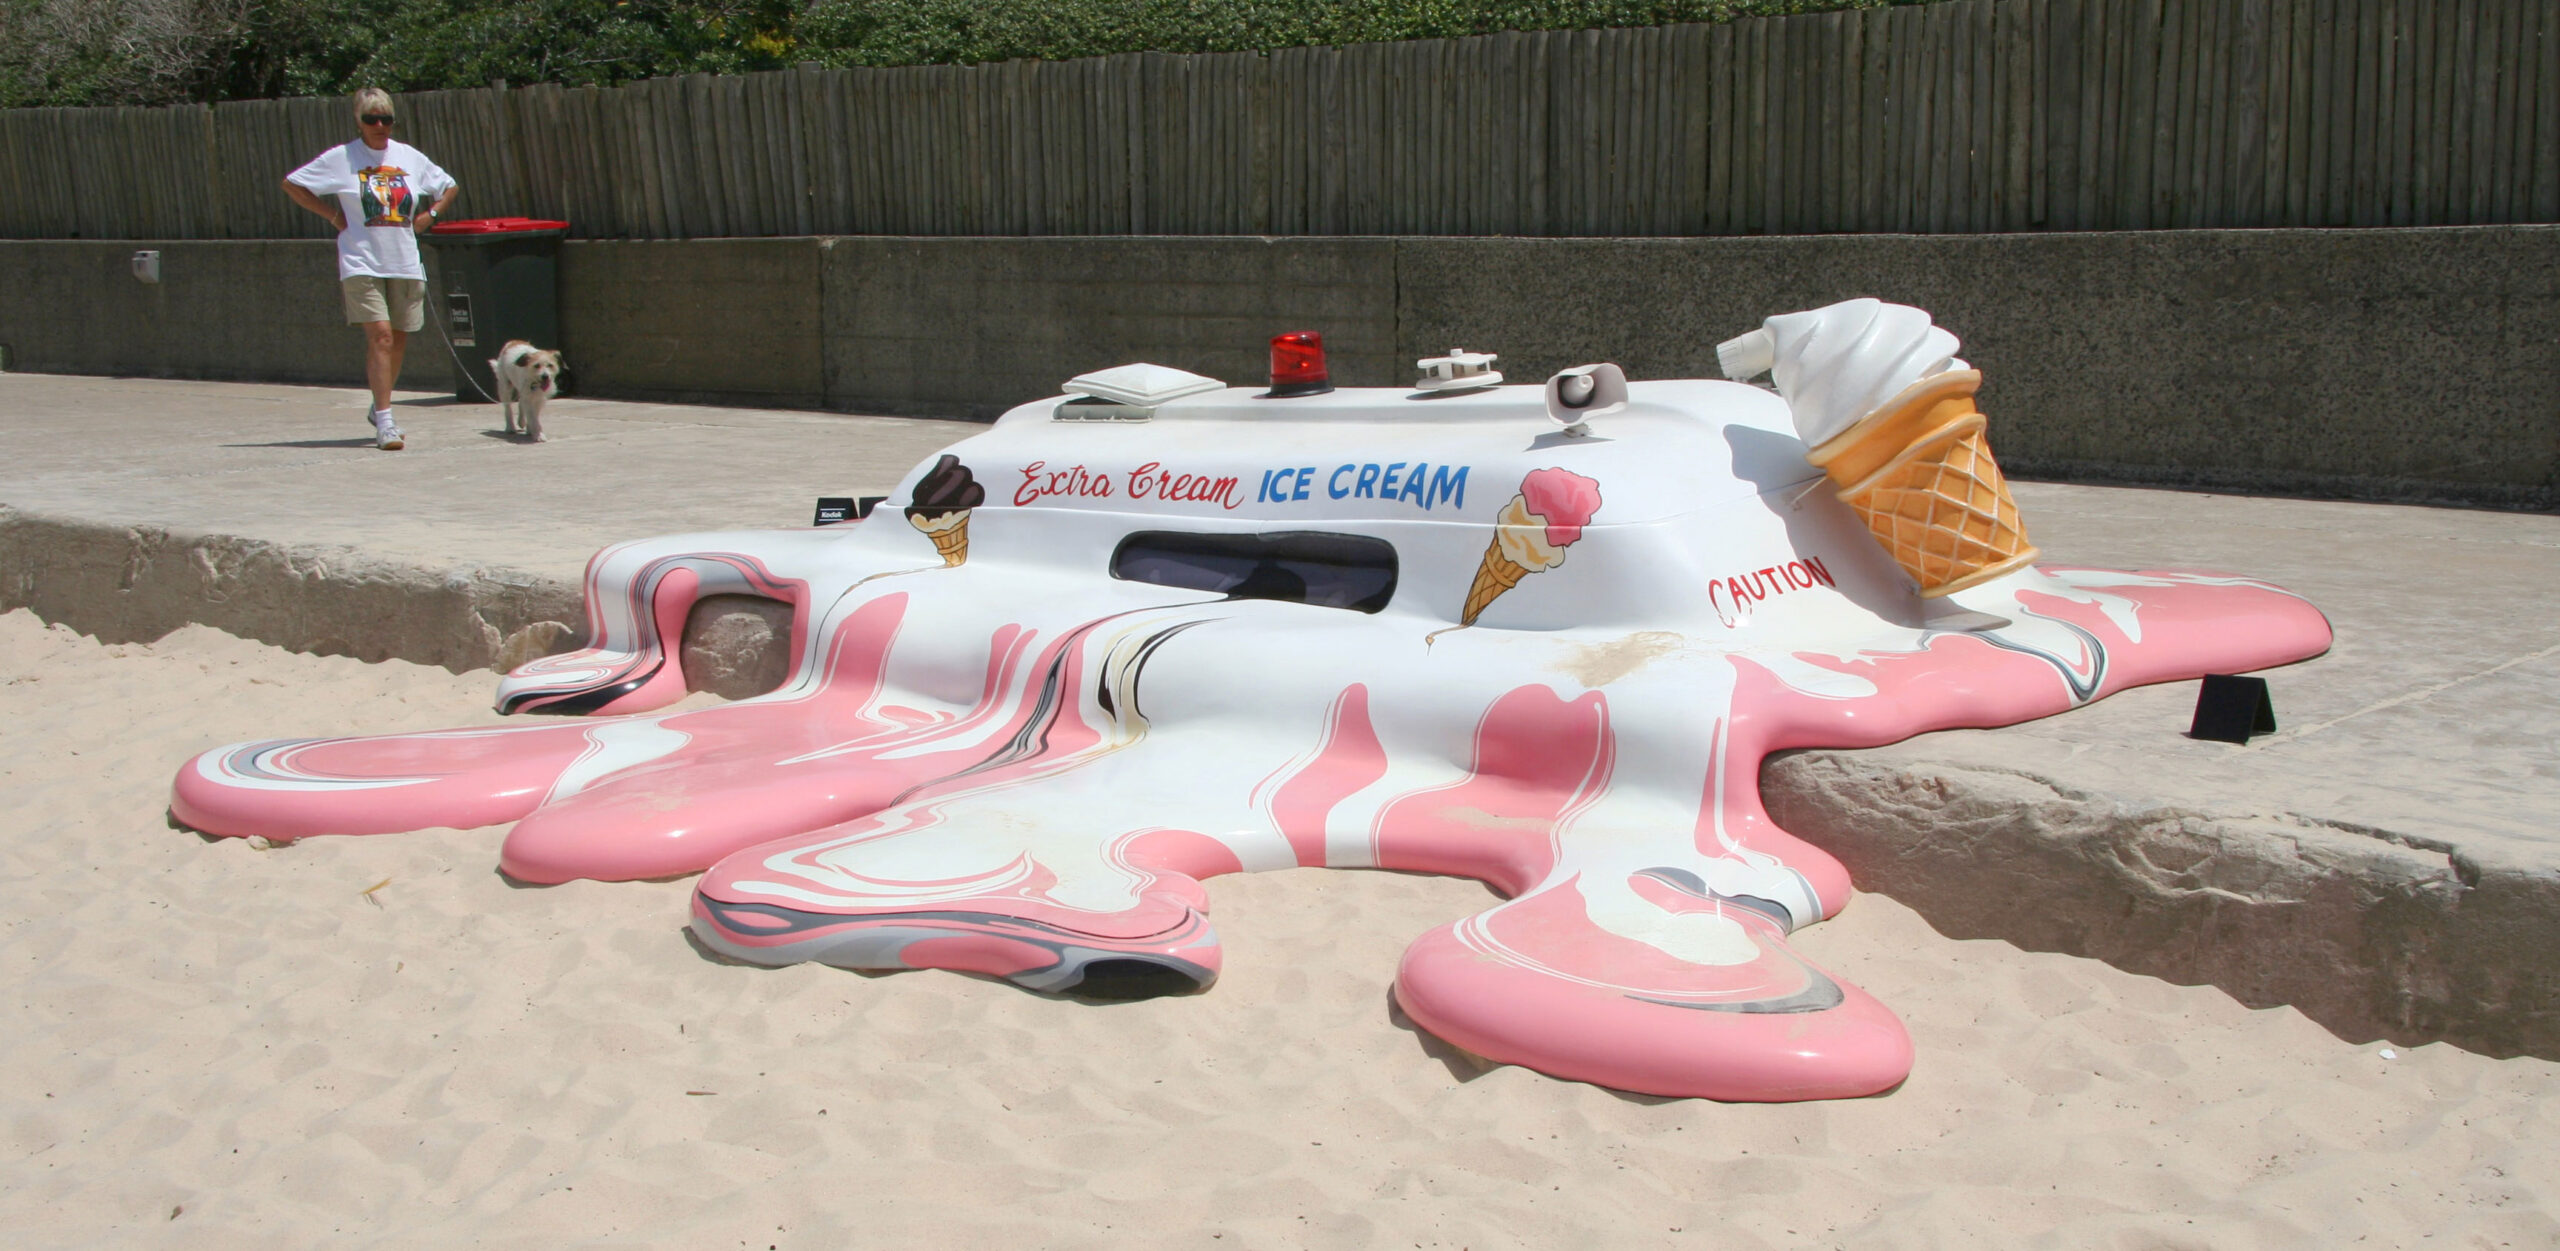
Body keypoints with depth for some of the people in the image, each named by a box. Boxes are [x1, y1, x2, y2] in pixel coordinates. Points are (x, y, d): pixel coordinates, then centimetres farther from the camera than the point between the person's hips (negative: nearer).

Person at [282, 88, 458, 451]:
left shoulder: (410, 157, 9)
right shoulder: (340, 158, 0)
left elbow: (448, 187, 23)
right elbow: (291, 184, 4)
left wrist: (429, 215, 8)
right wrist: (333, 216, -1)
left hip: (405, 263, 4)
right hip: (362, 263, -4)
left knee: (399, 340, 10)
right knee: (380, 336, -15)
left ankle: (379, 409, 31)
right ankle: (385, 422, -15)